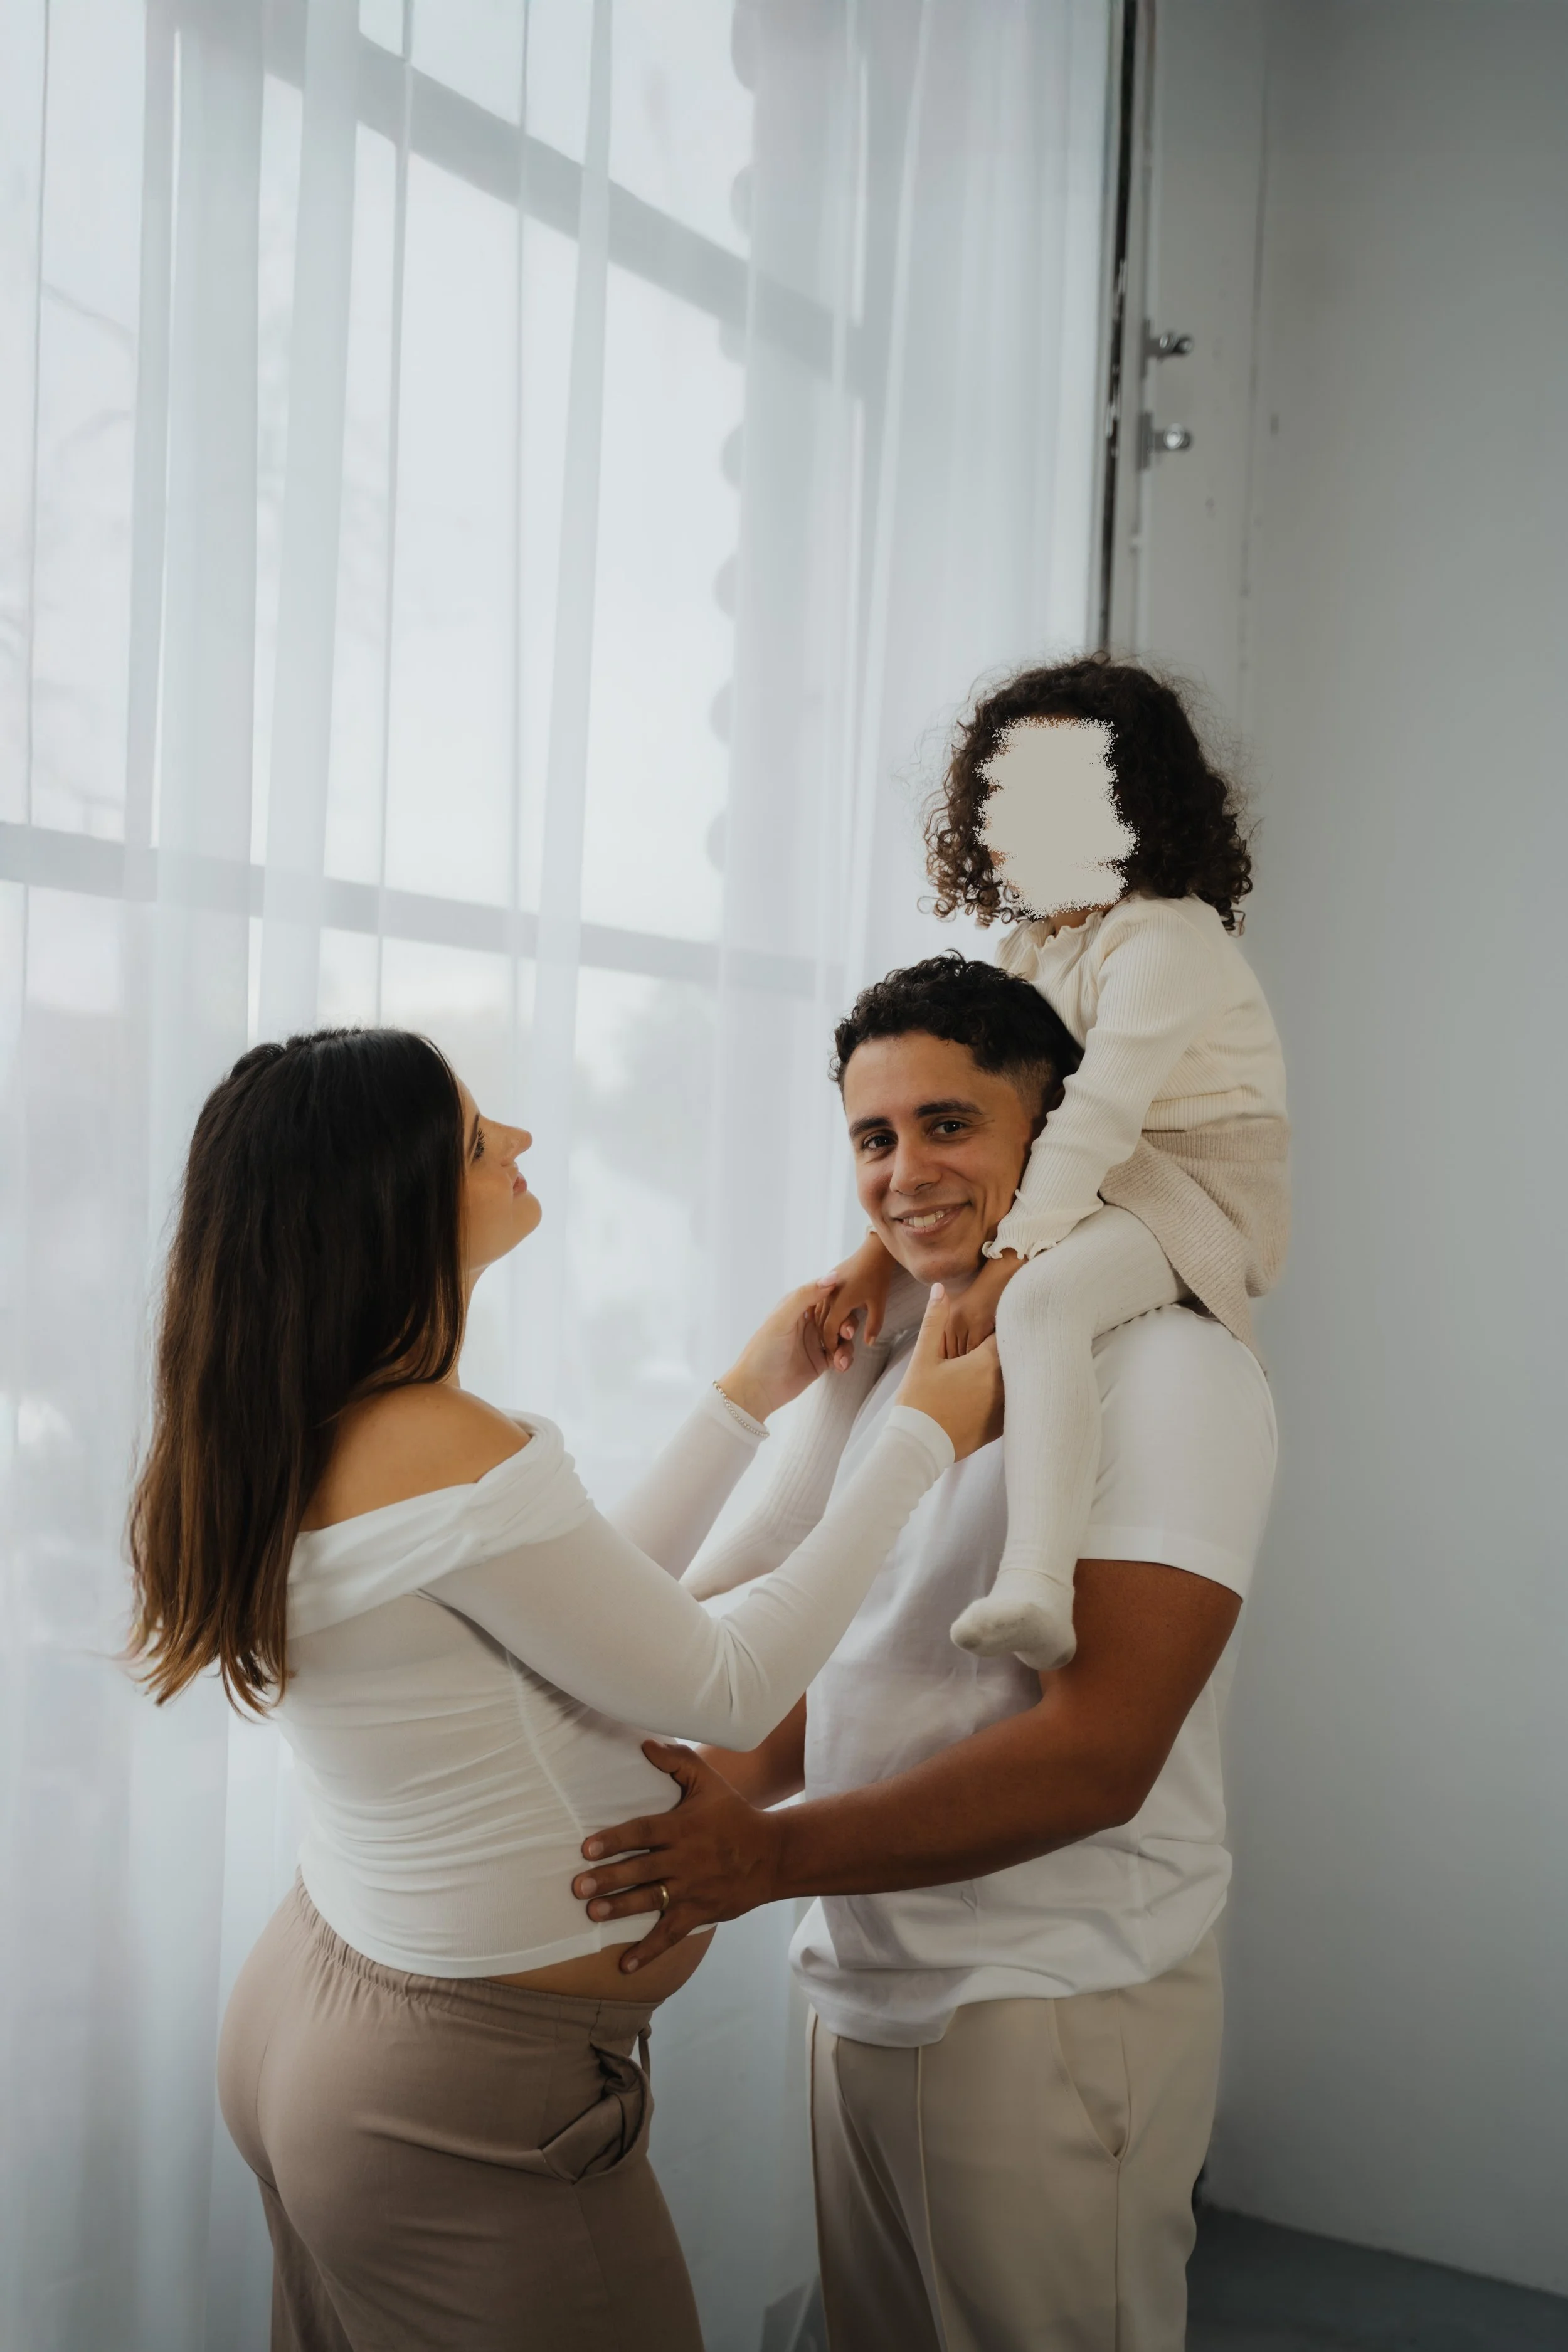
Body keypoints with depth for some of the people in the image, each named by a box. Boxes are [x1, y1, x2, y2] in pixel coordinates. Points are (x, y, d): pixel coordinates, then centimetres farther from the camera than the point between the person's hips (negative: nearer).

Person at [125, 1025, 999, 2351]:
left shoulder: (292, 1445, -1)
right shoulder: (450, 1453, -28)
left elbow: (582, 1598, 9)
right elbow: (729, 1693, -17)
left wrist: (748, 1399, 13)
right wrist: (923, 1438, -9)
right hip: (464, 2101, -9)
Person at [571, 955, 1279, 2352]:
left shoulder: (1166, 1367, -17)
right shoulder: (894, 1367, 11)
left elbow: (1099, 1752, -24)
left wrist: (774, 1854, -25)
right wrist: (706, 1815, -1)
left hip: (1058, 2014, -7)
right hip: (866, 1994, 7)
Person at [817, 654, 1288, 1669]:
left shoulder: (1166, 943, -16)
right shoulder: (1031, 948, 12)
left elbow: (1096, 1115, -26)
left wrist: (1004, 1269, -30)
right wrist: (883, 1245, -6)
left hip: (1195, 1190, -10)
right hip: (1087, 1193, 10)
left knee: (1042, 1302, -36)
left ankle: (1037, 1587, -43)